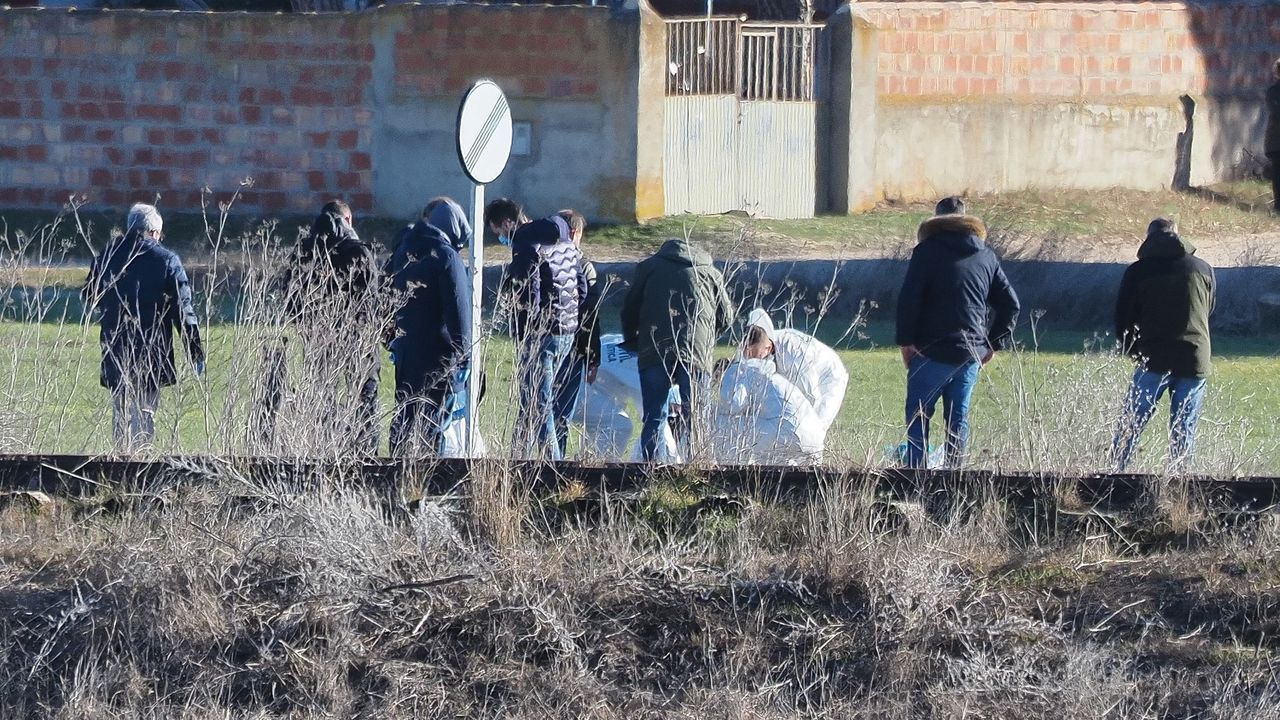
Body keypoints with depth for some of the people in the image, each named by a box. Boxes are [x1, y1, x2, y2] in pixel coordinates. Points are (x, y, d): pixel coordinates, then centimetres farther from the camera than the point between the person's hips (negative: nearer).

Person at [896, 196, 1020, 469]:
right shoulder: (986, 255, 12)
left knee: (918, 416, 2)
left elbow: (908, 298, -12)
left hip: (932, 352, -4)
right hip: (972, 353, 4)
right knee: (958, 419, 10)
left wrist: (906, 341, -5)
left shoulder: (927, 250, -4)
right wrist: (995, 343, 17)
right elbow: (1010, 303, 13)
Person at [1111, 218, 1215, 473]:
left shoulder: (1138, 271, 1)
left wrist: (1134, 351, 16)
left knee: (1131, 426, 4)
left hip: (1154, 359, -2)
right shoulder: (1203, 269, 7)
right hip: (1195, 361, 2)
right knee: (1183, 431, 5)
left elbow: (1122, 318, 3)